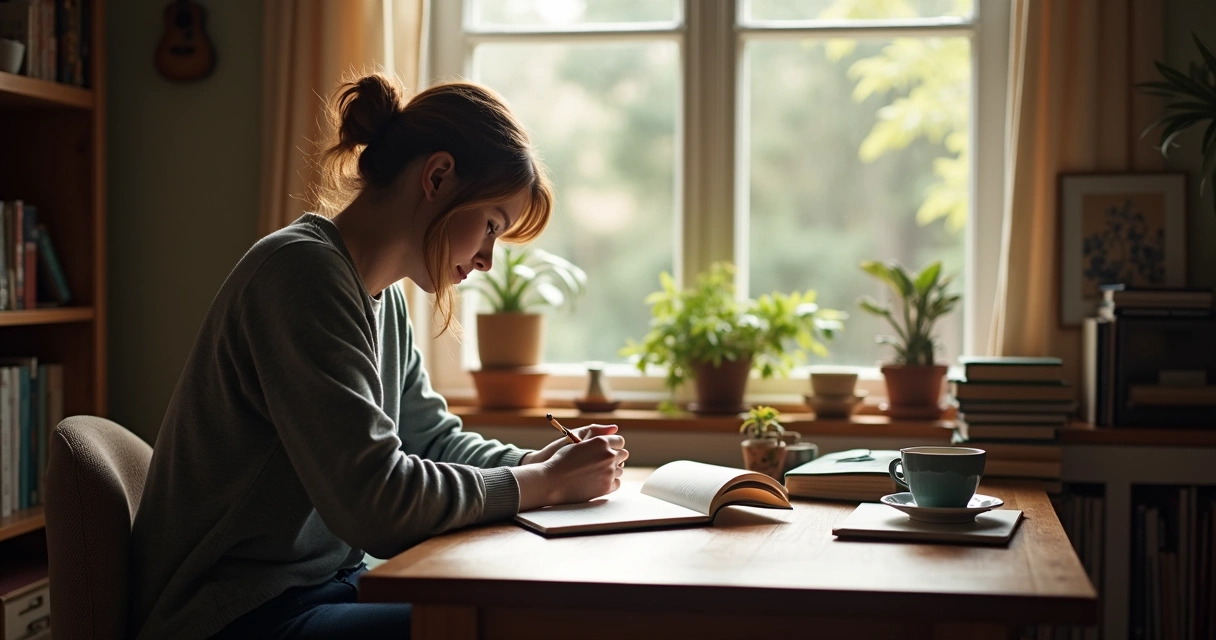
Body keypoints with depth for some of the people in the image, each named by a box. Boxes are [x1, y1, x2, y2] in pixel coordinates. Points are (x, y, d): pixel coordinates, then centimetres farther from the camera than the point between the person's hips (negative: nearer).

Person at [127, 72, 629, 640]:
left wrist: (537, 463, -1)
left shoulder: (381, 295, 10)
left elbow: (433, 439, 18)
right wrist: (543, 483, -15)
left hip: (323, 586, 10)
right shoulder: (305, 273, -20)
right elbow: (376, 505, -26)